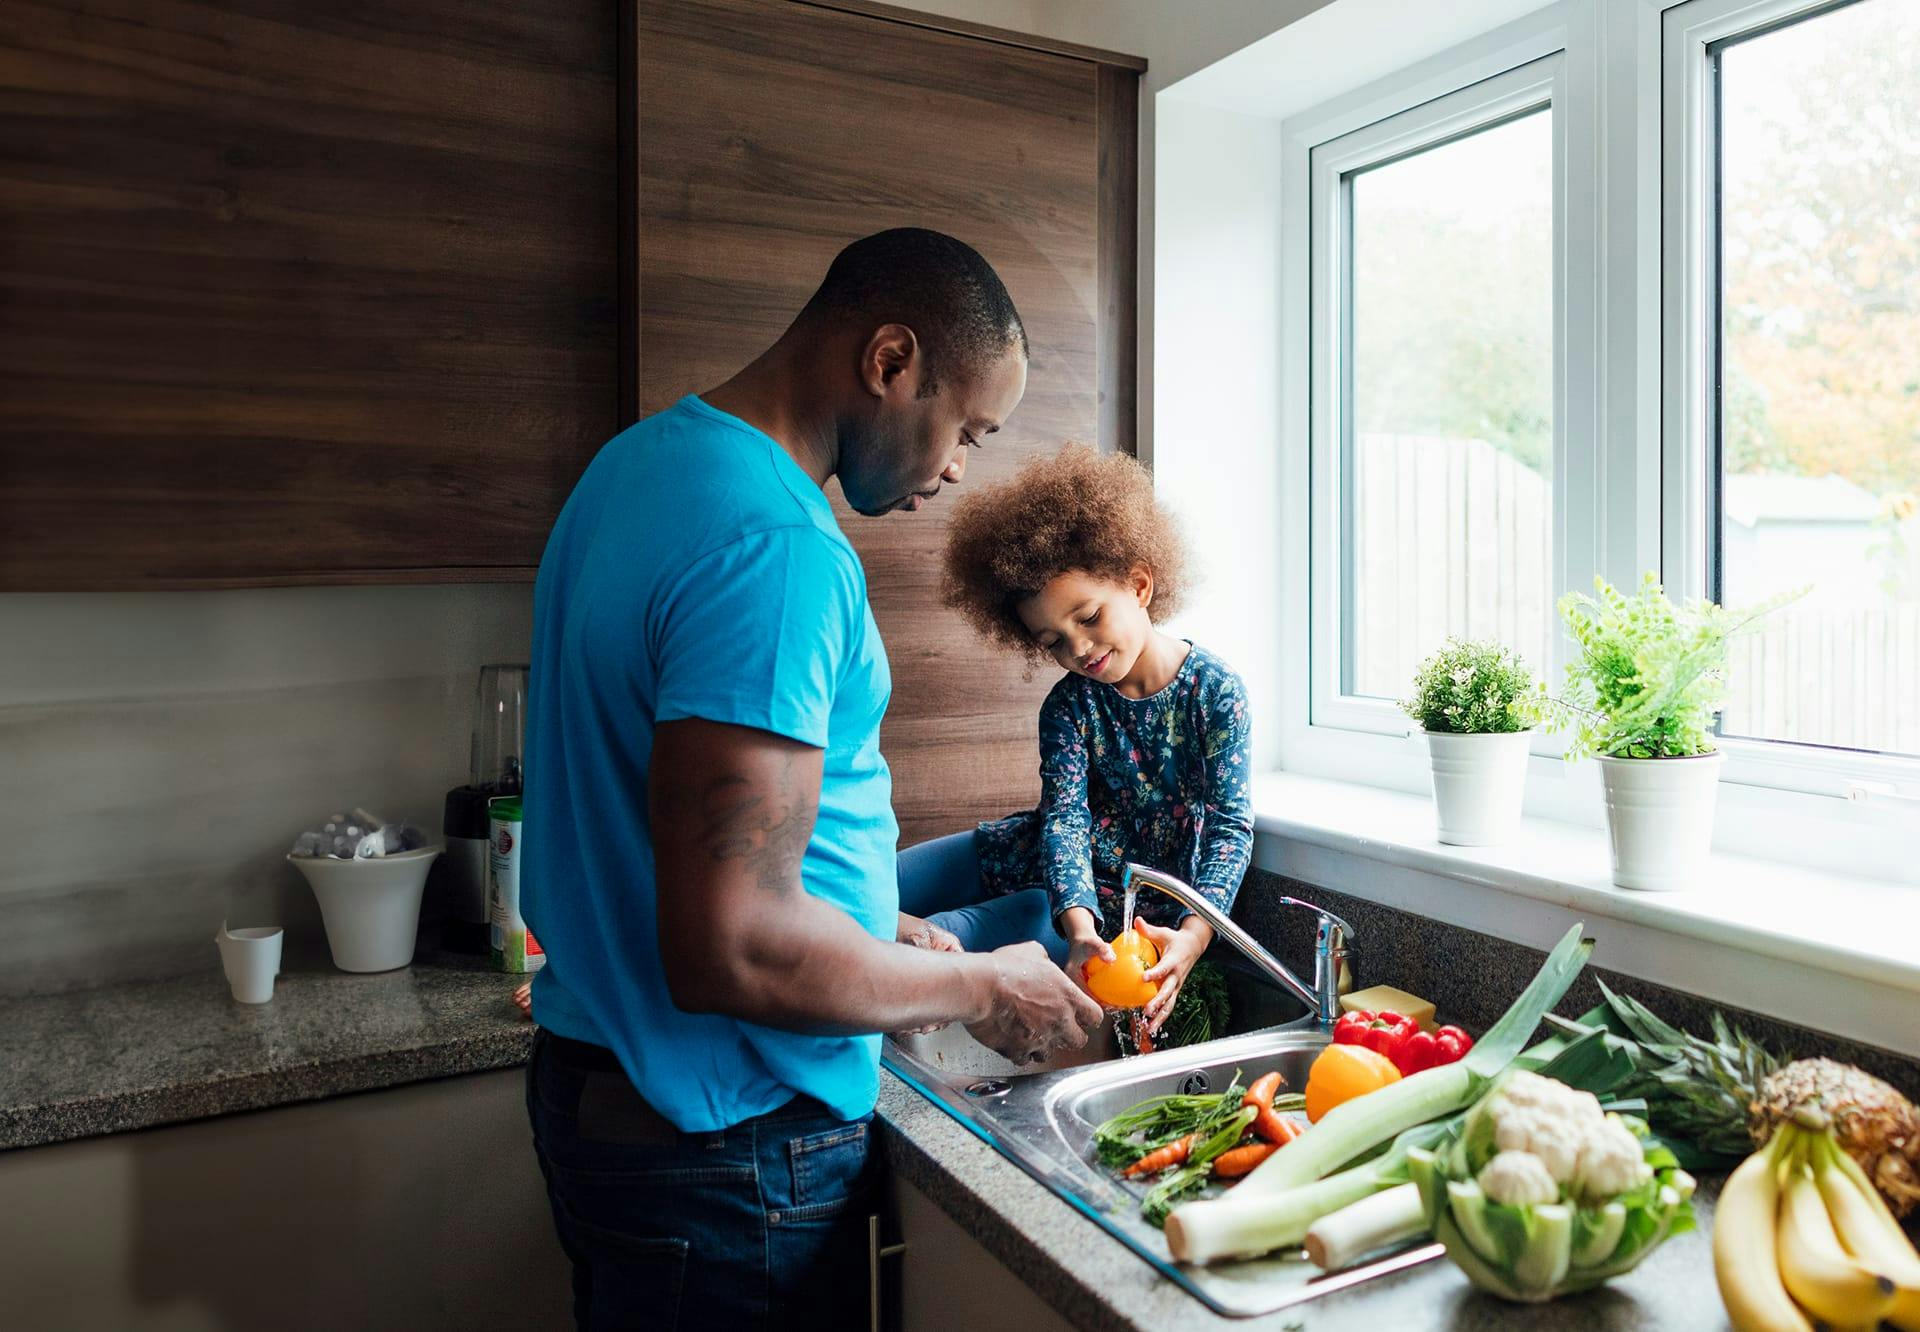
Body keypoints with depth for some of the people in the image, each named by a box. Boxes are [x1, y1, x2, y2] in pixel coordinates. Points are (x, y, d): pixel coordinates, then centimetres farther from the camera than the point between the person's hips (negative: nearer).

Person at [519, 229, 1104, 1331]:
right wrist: (979, 990, -14)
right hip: (728, 1142, -9)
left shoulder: (647, 461, 6)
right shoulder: (776, 546, -26)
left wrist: (878, 930, 12)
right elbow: (732, 949, -30)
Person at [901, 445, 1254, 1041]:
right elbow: (1064, 815, -18)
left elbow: (1231, 826, -18)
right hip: (1054, 871, 4)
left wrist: (1194, 933, -35)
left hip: (1133, 901, -4)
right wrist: (1079, 927, -38)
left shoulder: (1216, 691, -14)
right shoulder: (1069, 705, -6)